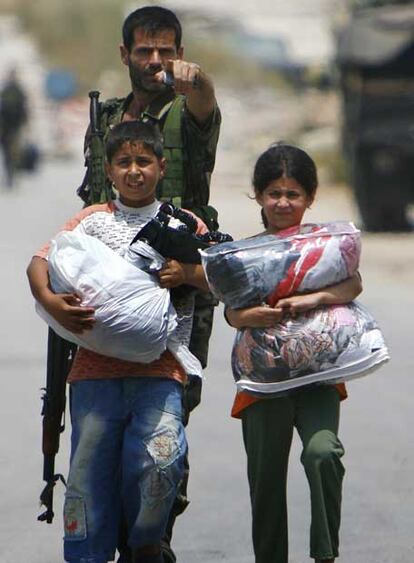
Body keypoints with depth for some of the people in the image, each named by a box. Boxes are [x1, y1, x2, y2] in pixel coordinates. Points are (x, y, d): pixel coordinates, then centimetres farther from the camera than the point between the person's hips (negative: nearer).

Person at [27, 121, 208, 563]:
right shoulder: (93, 220, 13)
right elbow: (39, 262, 4)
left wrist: (189, 273, -9)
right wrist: (50, 301, -17)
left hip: (159, 370, -1)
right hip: (96, 367, 1)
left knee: (159, 458, -20)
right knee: (89, 471, 0)